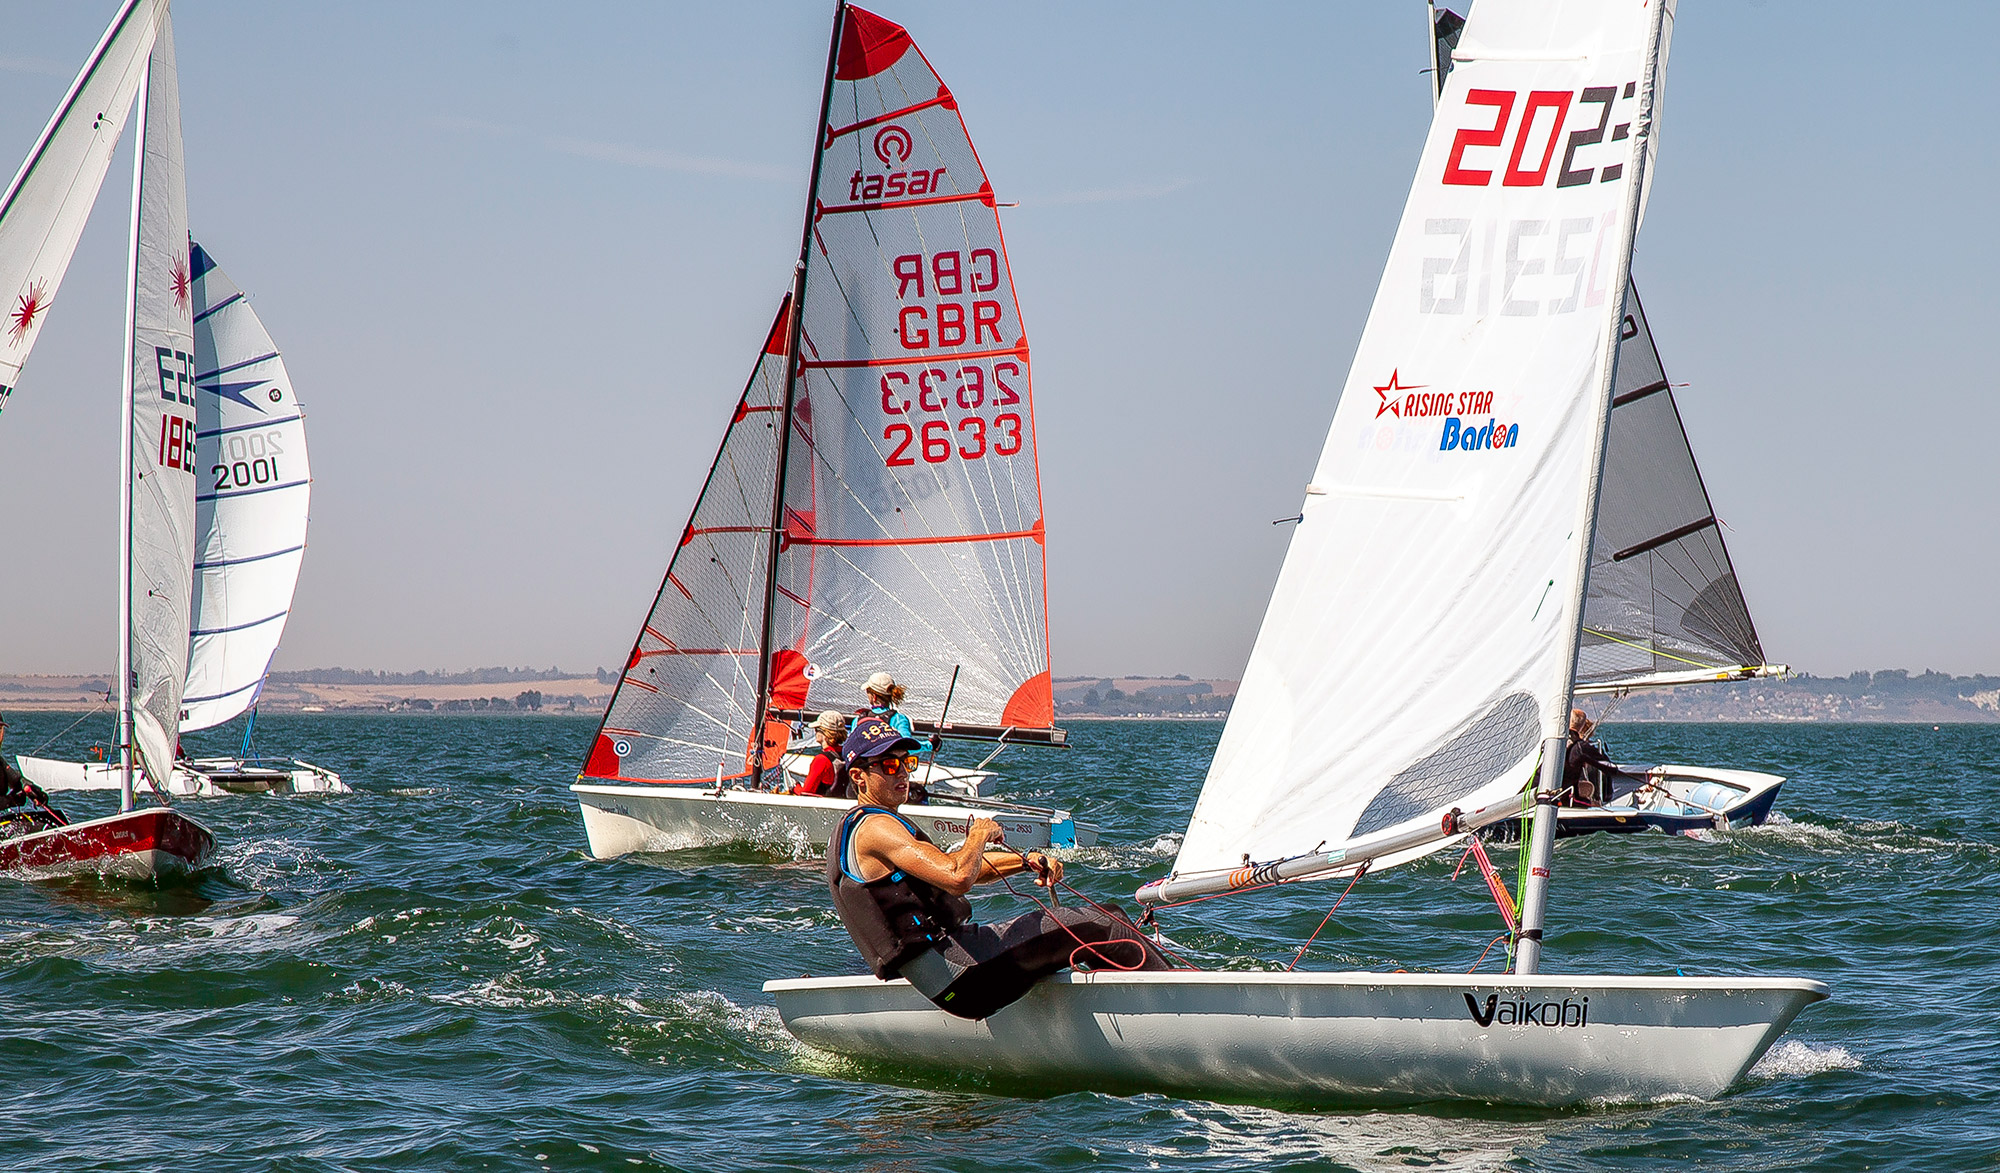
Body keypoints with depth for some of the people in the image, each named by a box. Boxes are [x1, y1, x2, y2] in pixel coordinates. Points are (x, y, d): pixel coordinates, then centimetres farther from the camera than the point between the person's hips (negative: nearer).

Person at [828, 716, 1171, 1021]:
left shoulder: (856, 826, 22)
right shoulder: (875, 828, -13)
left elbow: (953, 866, 27)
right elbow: (959, 878, -27)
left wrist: (1025, 860, 12)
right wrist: (980, 835, -6)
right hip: (956, 974, -11)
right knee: (1092, 927, -8)